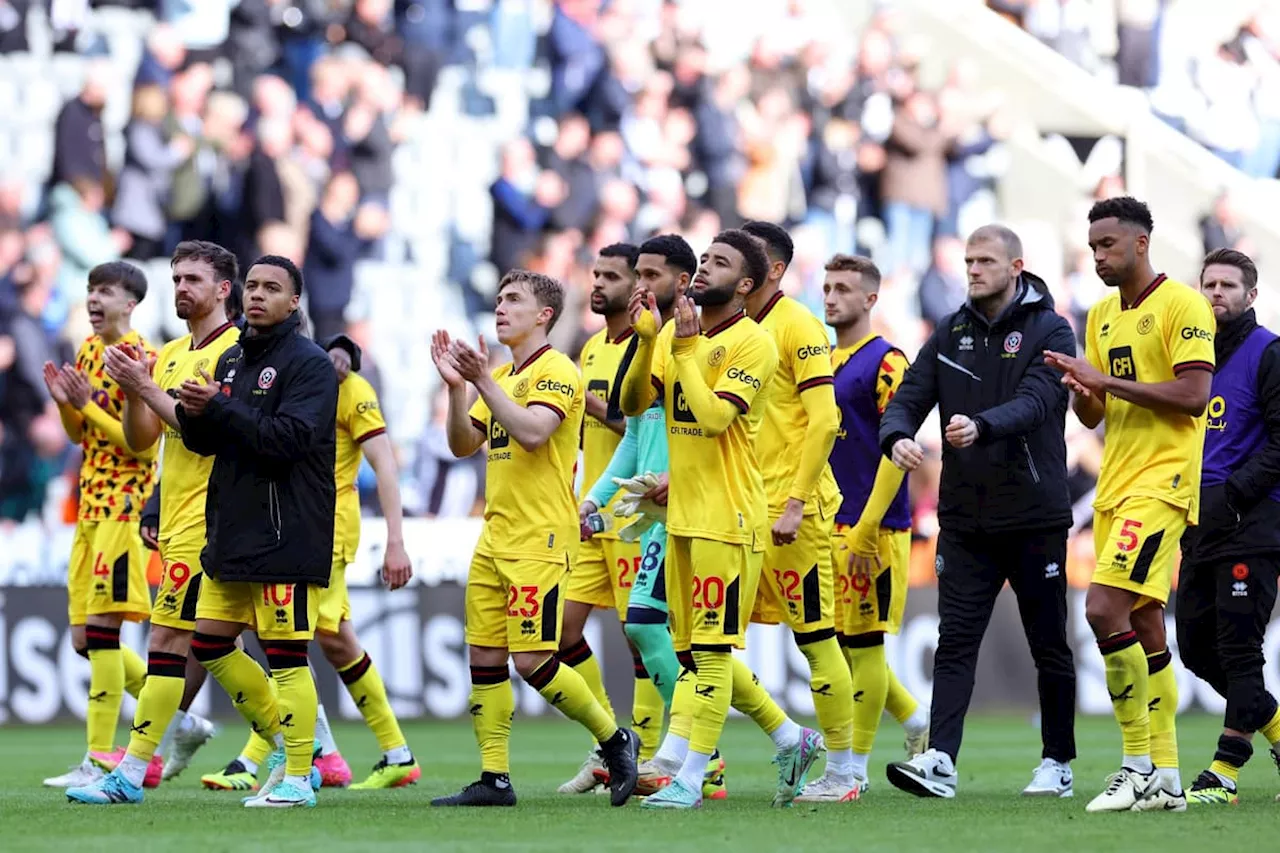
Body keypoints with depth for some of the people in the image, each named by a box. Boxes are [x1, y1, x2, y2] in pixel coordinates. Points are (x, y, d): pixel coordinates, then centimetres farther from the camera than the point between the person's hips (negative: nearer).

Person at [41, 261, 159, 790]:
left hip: (125, 506, -9)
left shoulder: (141, 358, -11)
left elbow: (145, 445, -15)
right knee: (85, 638, 8)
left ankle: (101, 761, -13)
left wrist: (88, 404, -19)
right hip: (91, 505, 9)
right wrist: (64, 403, 1)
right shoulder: (88, 351, 15)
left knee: (101, 626, -14)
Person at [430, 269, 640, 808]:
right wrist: (457, 386, 1)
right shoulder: (501, 376, 18)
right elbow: (463, 445, 14)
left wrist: (483, 382, -23)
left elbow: (532, 432, -24)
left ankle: (614, 740, 6)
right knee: (484, 656, 4)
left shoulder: (557, 371, -9)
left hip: (539, 539, -9)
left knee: (533, 660, -12)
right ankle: (494, 779, 7)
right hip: (495, 537, 9)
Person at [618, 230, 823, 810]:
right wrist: (646, 338, -7)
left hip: (728, 519, -8)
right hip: (682, 516, 8)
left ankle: (689, 778, -3)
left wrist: (685, 347, -18)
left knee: (711, 648, -6)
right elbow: (633, 402, 4)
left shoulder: (751, 343, -11)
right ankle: (790, 739, 25)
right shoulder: (674, 333, 11)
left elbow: (713, 417, -21)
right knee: (693, 650, 13)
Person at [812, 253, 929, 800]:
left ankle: (854, 770, 0)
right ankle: (916, 721, 28)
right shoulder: (823, 363, 16)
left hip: (871, 529, -8)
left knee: (862, 642, -4)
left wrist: (867, 528, -19)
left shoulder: (885, 362, -9)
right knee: (840, 642, 10)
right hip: (829, 525, 8)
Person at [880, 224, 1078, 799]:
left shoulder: (1049, 331, -3)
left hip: (1035, 518, -3)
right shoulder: (951, 334, 10)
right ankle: (939, 761, -16)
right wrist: (897, 437, -20)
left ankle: (1058, 763, 17)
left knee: (1048, 645, 7)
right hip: (965, 518, 3)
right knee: (955, 642, -7)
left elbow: (1035, 401, -19)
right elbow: (908, 398, 4)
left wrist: (981, 426, -38)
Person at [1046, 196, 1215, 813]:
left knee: (1104, 609, -20)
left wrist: (1106, 379, -17)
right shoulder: (1101, 316, 17)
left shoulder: (1181, 305, -9)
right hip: (1114, 485, 9)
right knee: (1144, 628, 9)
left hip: (1161, 481, -9)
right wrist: (1079, 386, -4)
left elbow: (1192, 395, -18)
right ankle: (1164, 779, 12)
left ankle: (1140, 764, -13)